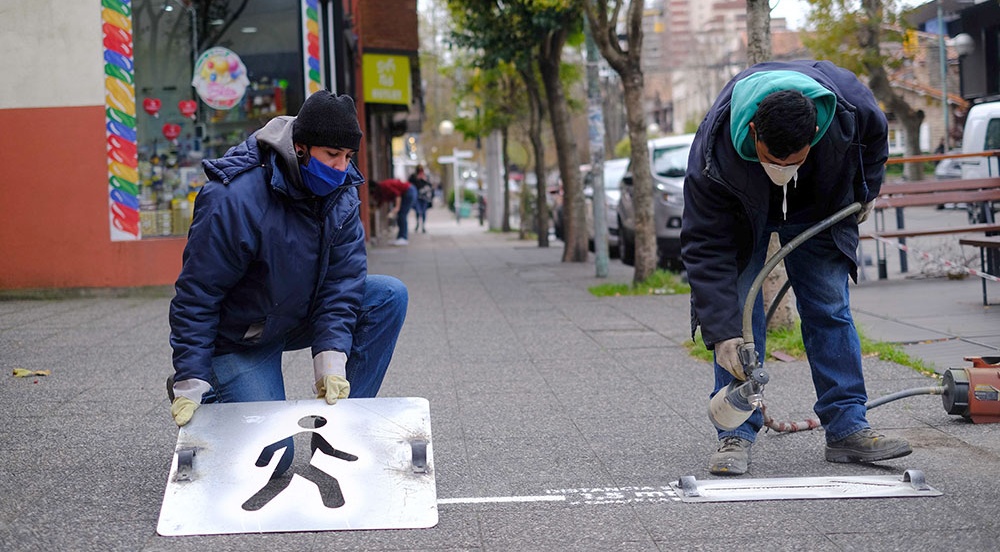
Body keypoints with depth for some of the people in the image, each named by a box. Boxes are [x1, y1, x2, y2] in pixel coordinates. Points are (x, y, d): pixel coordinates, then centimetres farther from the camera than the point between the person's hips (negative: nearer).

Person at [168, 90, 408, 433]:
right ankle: (208, 398, 13)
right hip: (239, 338, -6)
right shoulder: (235, 200, -29)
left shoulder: (342, 192, -10)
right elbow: (196, 295, -25)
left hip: (301, 316, 6)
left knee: (390, 295, -14)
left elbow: (343, 279, -14)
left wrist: (331, 361, -26)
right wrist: (190, 385, -27)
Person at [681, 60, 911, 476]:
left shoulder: (846, 102, -35)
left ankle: (847, 427, 2)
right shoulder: (713, 152, -41)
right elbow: (705, 248, -35)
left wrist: (865, 193, 5)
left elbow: (875, 135, -7)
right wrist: (722, 332, -39)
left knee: (830, 310, -2)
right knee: (739, 310, -12)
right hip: (739, 214, -2)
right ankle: (736, 434, -7)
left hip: (818, 207, 2)